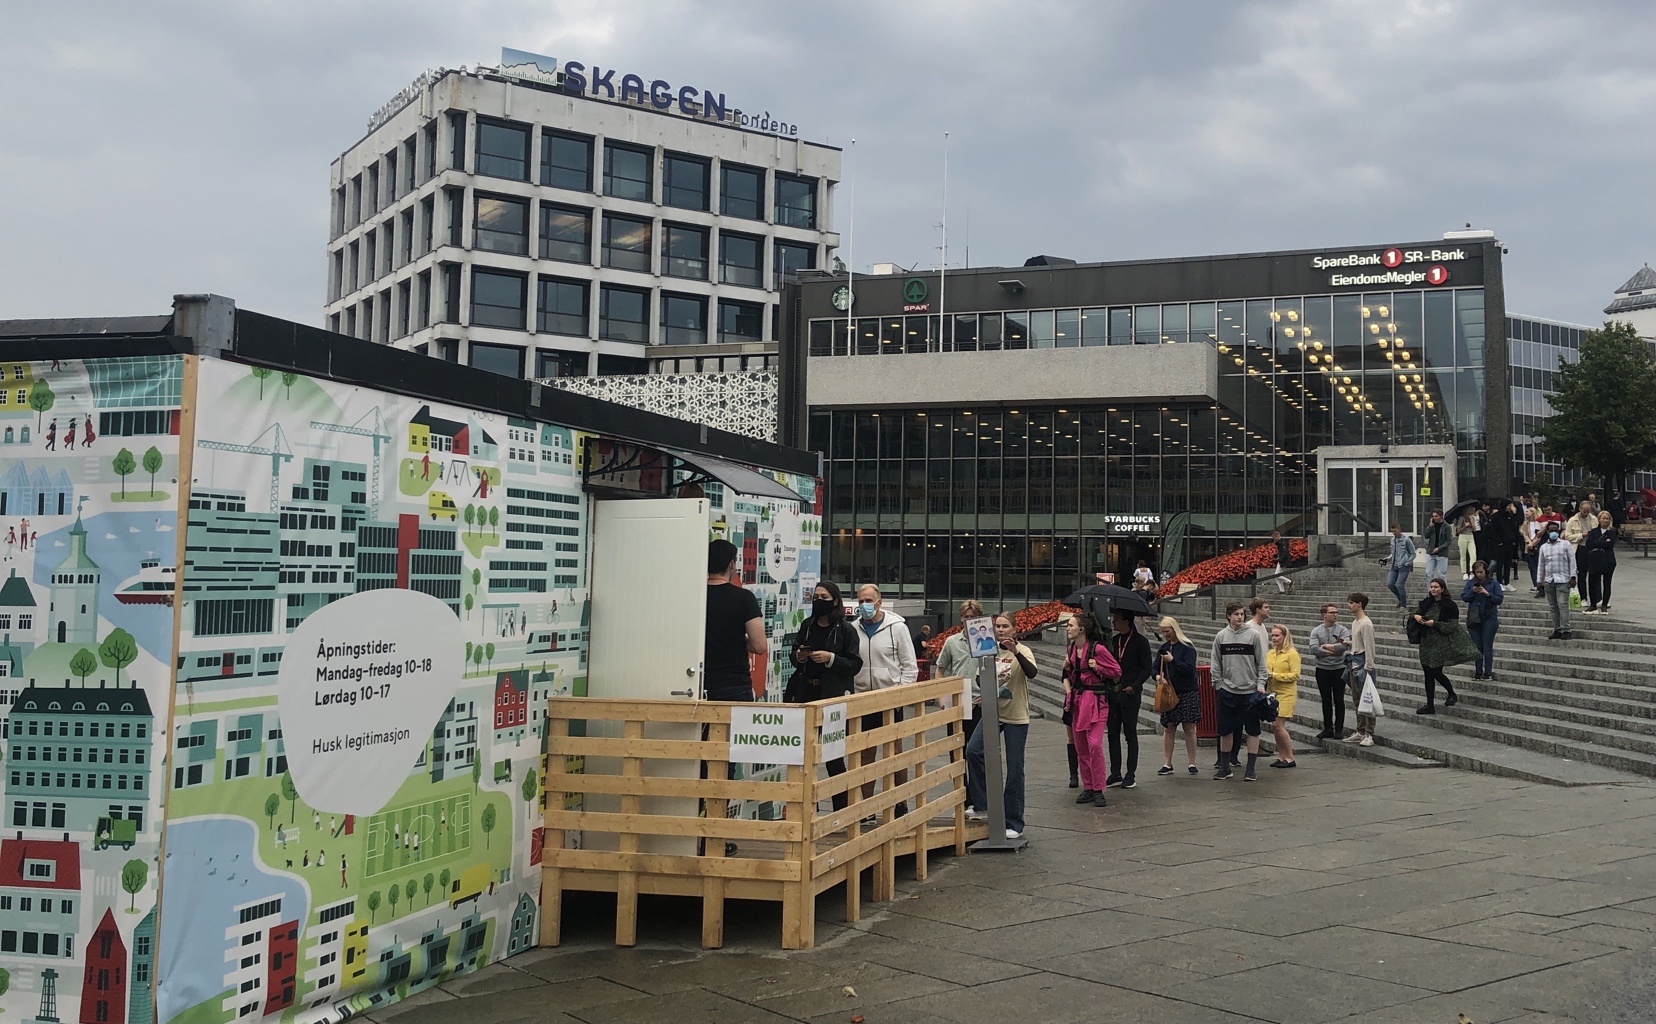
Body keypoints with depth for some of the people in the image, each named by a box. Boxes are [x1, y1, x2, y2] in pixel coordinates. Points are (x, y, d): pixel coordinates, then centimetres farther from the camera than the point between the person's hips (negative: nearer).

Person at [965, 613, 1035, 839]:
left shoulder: (1022, 651, -7)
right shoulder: (990, 651, 6)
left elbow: (1031, 673, -26)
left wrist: (1015, 651, -38)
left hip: (1016, 718, -4)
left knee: (1014, 770, 0)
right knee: (973, 750, -16)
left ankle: (1015, 824, 10)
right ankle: (982, 806, -1)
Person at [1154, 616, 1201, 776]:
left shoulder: (1187, 647, -6)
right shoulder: (1163, 648, 10)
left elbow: (1189, 669, -14)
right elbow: (1155, 669, 12)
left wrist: (1172, 660, -18)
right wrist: (1159, 676, -9)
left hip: (1187, 692, -4)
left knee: (1190, 728, -1)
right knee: (1168, 729, 4)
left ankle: (1192, 764, 5)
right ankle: (1167, 764, 7)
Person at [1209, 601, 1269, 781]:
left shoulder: (1253, 635, -2)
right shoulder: (1221, 636, 3)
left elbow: (1261, 662, 0)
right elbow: (1215, 663, 7)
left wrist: (1261, 683, -7)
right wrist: (1218, 684, 1)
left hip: (1250, 690, -2)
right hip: (1227, 690, 2)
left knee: (1252, 730, 1)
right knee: (1225, 730, 8)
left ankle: (1250, 769, 9)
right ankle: (1224, 767, 20)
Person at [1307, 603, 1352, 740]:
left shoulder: (1342, 630, -2)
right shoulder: (1316, 631, 3)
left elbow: (1344, 646, -19)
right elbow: (1314, 649, -11)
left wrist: (1327, 646, -12)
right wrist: (1334, 650, -14)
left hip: (1339, 669, -2)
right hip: (1322, 669, 2)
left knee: (1339, 700, 3)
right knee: (1326, 700, 8)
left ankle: (1339, 729, 11)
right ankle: (1328, 729, 15)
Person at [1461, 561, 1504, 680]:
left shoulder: (1494, 583, -2)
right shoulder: (1470, 583, 5)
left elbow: (1500, 599, -5)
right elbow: (1464, 597, 1)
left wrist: (1487, 593, -19)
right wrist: (1472, 591, -16)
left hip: (1489, 618, -3)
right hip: (1474, 619, 3)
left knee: (1487, 647, -2)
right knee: (1476, 647, 8)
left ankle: (1488, 672, 3)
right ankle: (1478, 672, 15)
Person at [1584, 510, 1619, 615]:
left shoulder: (1613, 531, 2)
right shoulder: (1594, 531, 9)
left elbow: (1610, 544, -13)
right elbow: (1588, 544, -5)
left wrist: (1596, 544, -9)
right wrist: (1603, 543, -11)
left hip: (1608, 560, -2)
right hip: (1595, 560, 2)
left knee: (1606, 583, 5)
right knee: (1592, 582, -1)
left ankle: (1604, 605, 14)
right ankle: (1593, 605, 6)